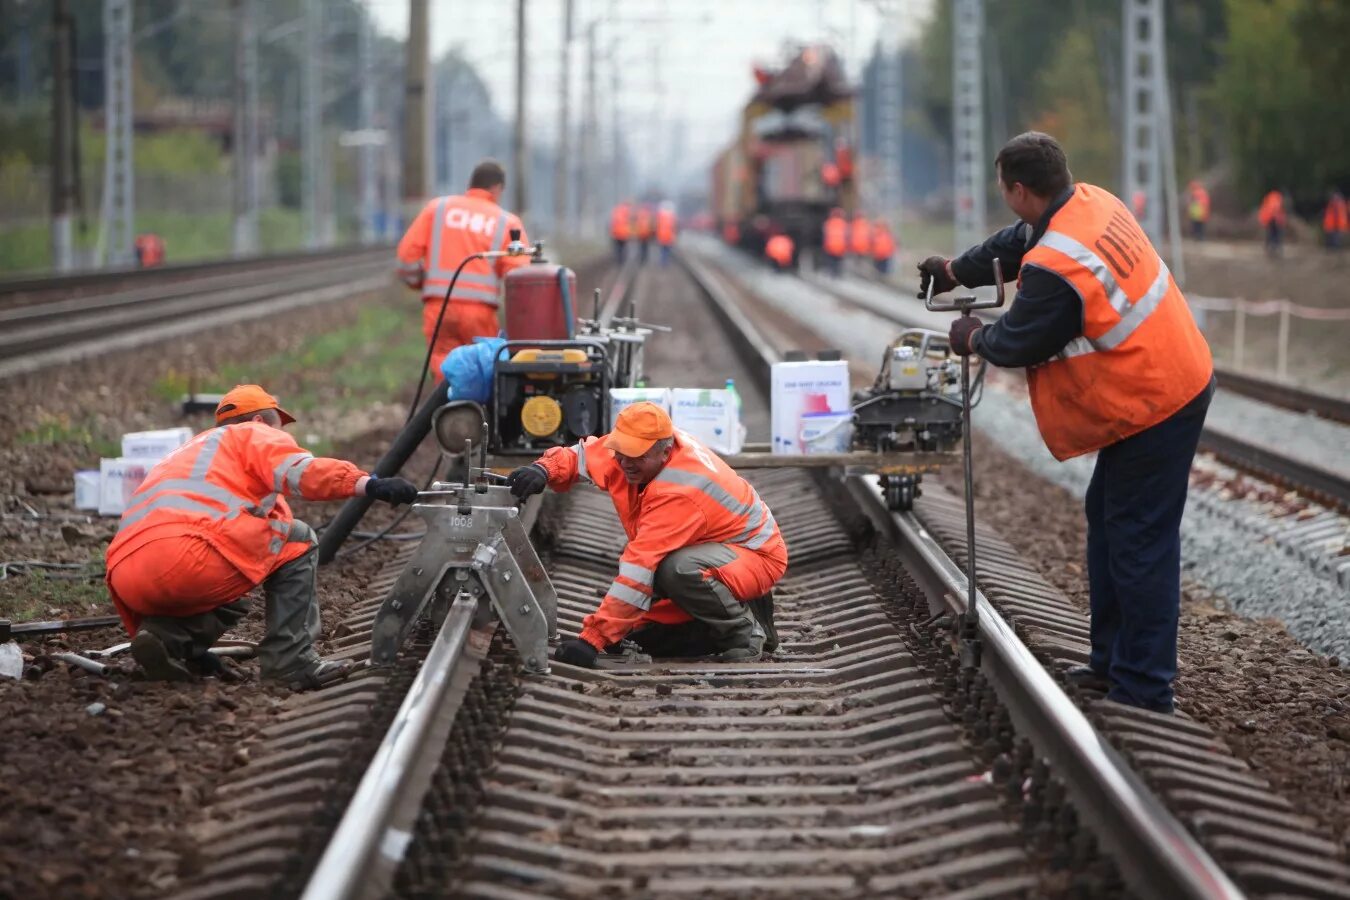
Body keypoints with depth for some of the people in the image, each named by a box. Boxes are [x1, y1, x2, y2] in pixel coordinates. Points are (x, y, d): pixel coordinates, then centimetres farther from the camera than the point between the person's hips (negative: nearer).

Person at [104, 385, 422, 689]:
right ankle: (290, 662, 3)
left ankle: (168, 635, 6)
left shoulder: (187, 453, 40)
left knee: (227, 598, 35)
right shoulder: (254, 434, 17)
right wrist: (369, 485, -18)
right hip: (185, 556, -8)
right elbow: (300, 471, -7)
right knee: (296, 541, 11)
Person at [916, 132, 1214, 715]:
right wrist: (957, 270, 31)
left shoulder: (1055, 269, -28)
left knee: (1138, 541, -5)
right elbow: (1019, 241, 21)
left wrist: (974, 339, 9)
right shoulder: (1092, 204, 2)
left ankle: (1143, 689, 1)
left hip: (1152, 409, -11)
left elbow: (1019, 343, -13)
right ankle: (1112, 661, 30)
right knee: (1107, 519, 20)